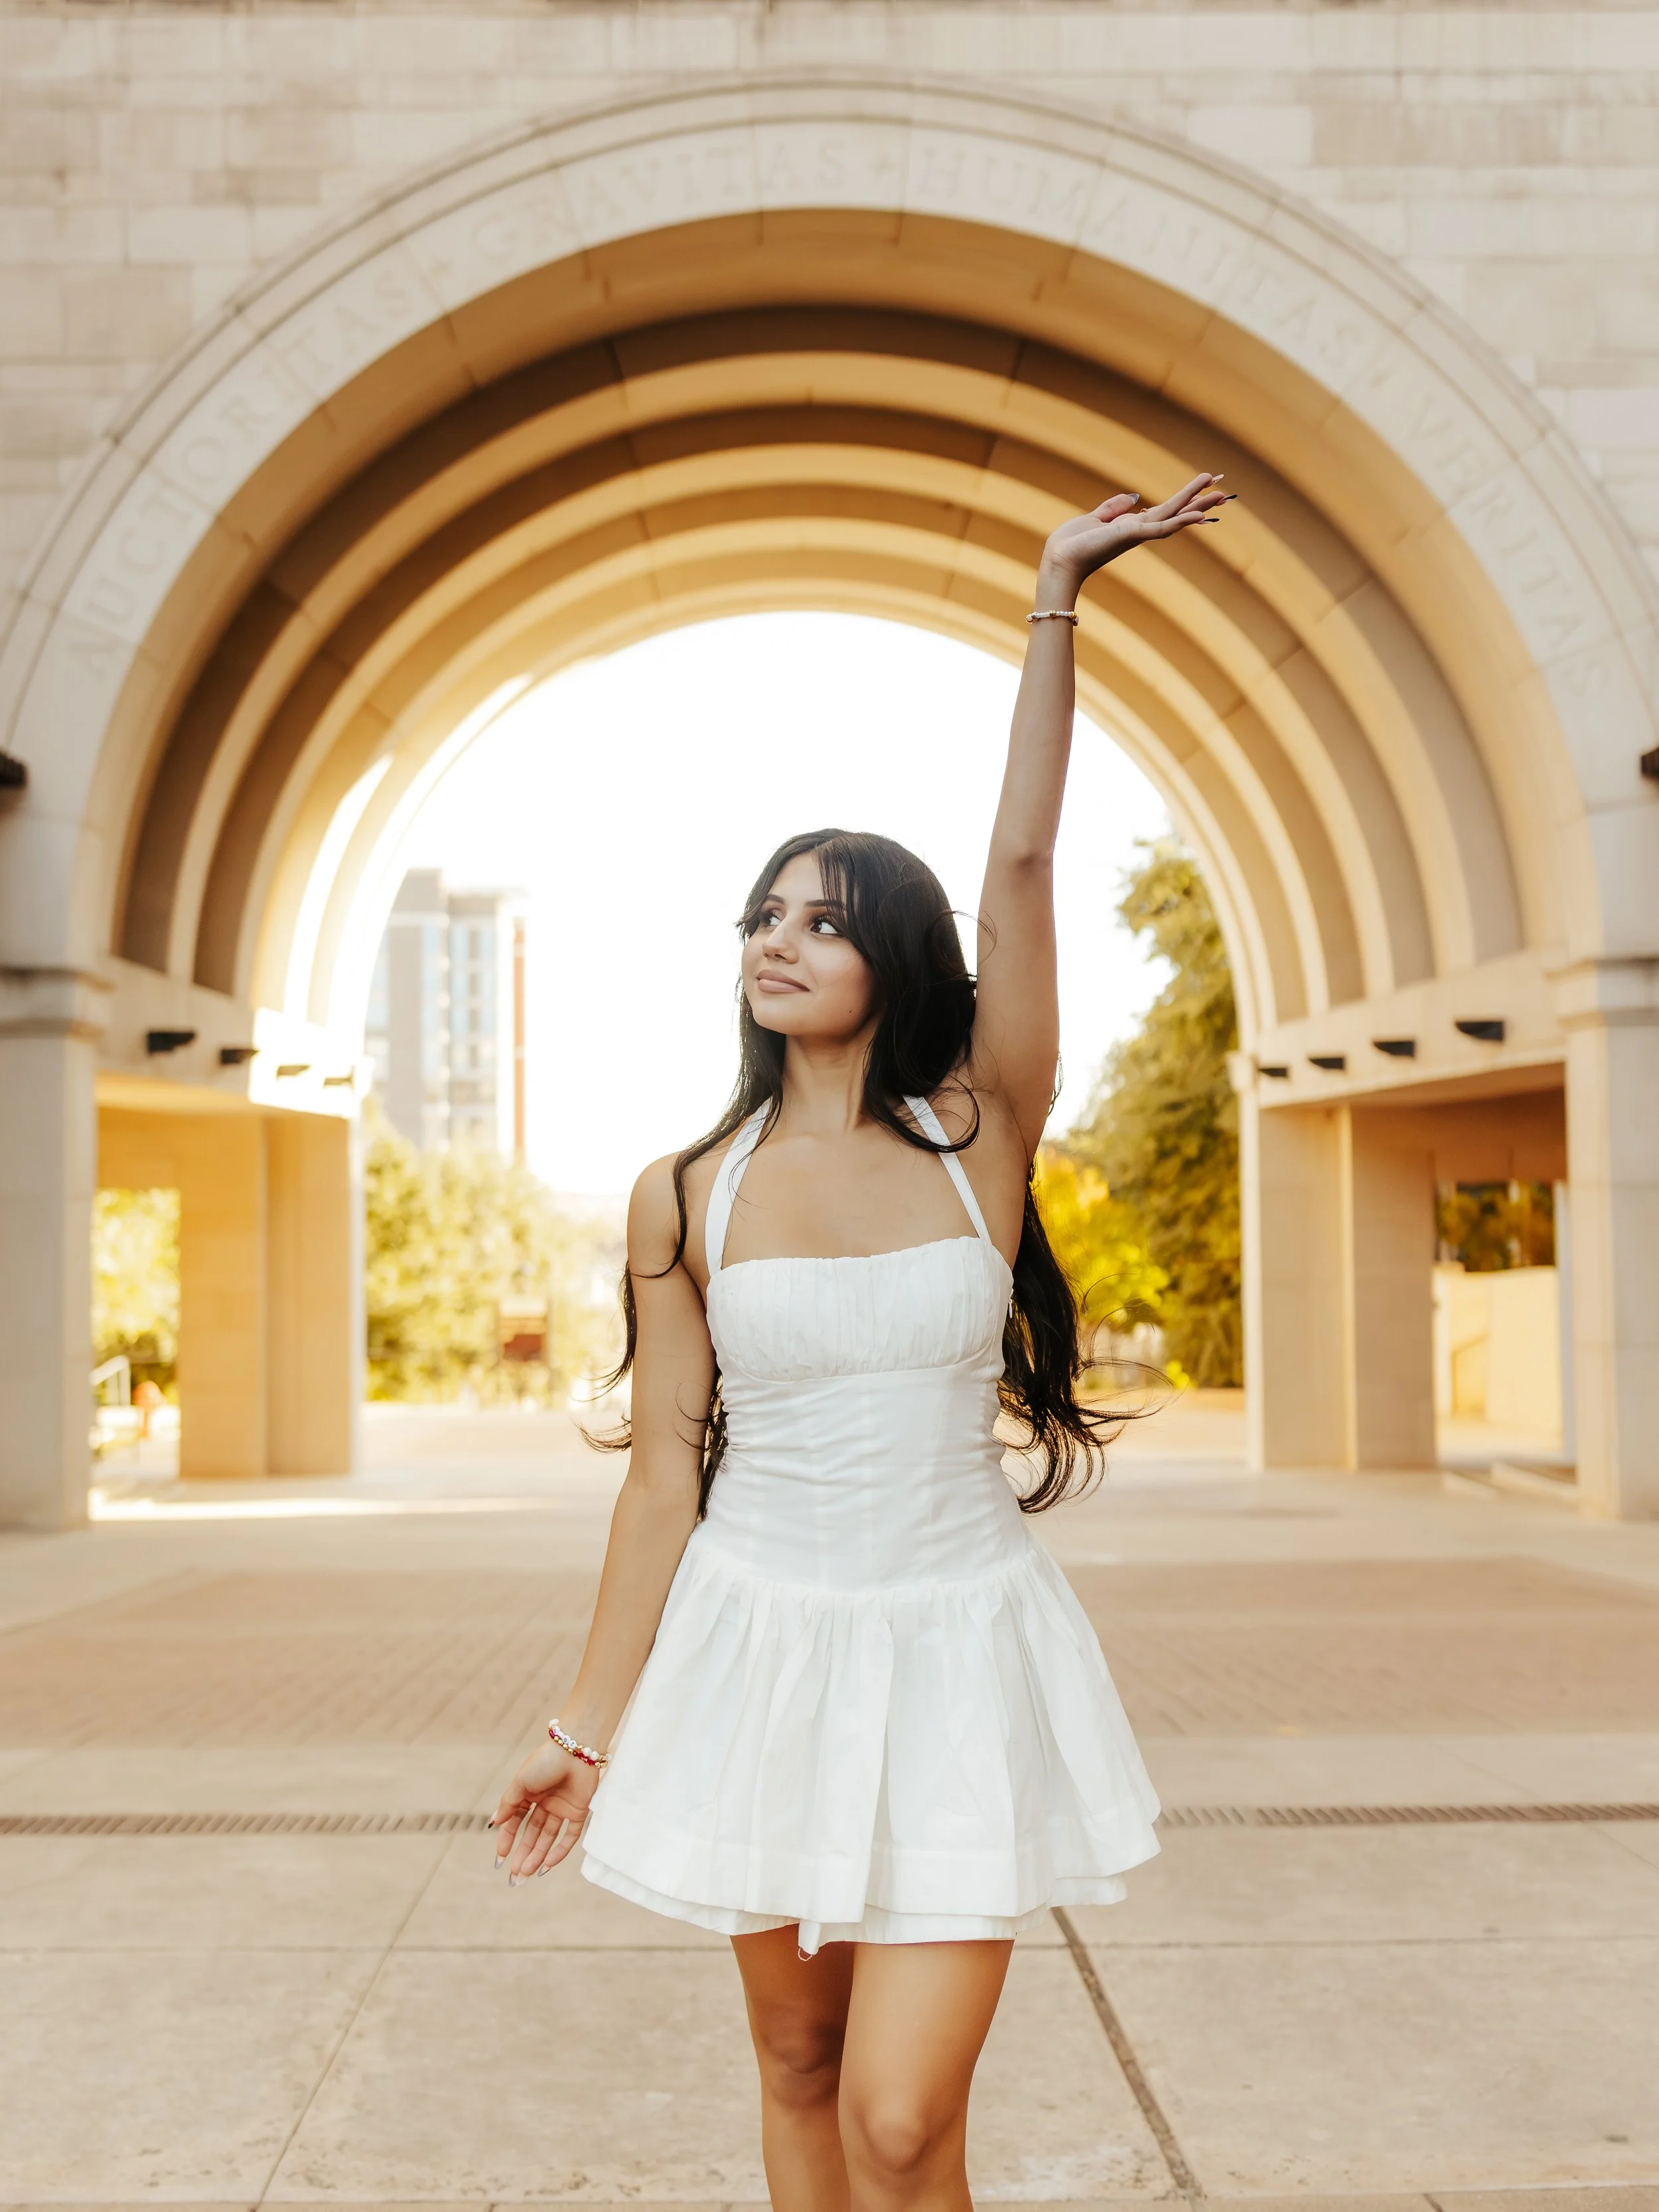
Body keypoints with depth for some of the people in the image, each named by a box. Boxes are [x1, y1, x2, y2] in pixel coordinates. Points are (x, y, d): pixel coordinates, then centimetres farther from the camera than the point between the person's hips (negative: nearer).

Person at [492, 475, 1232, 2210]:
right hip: (761, 1653, 2)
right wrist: (588, 1727, 1)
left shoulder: (981, 1142, -3)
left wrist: (1055, 599, -12)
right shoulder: (685, 1201, 0)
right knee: (798, 2070, 14)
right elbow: (665, 1475, 2)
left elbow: (1024, 863, -10)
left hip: (957, 1658, -1)